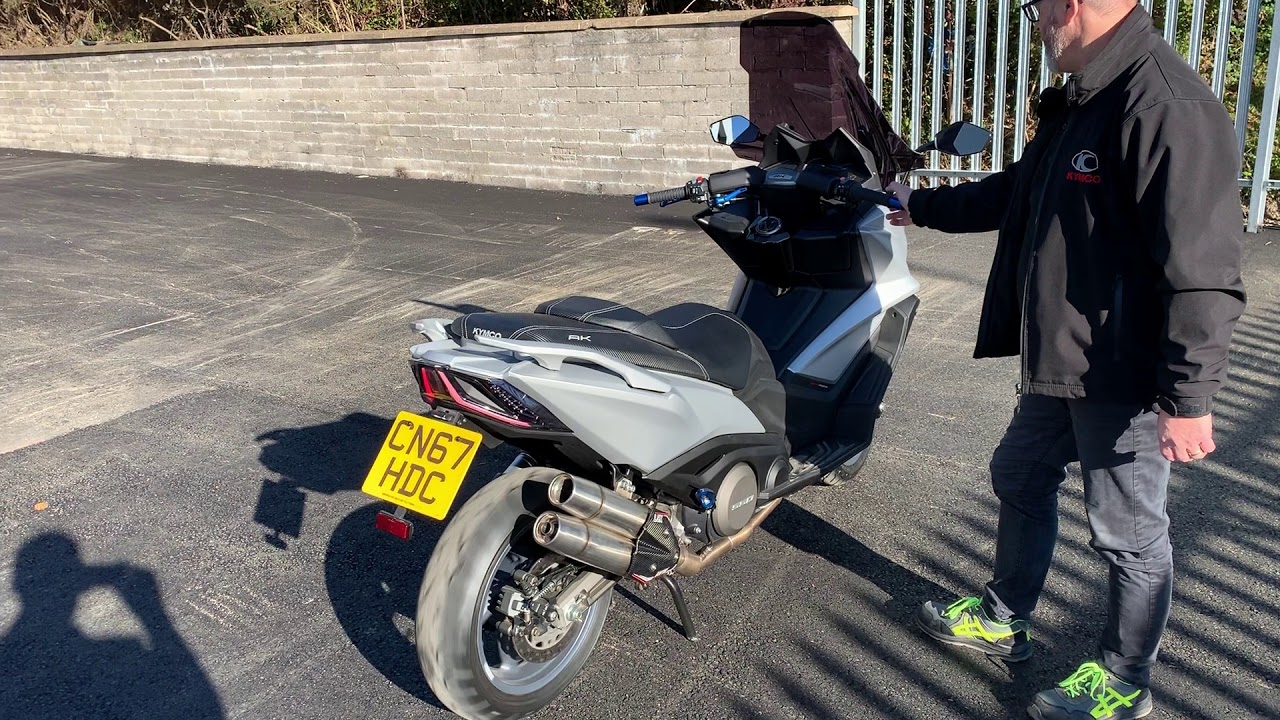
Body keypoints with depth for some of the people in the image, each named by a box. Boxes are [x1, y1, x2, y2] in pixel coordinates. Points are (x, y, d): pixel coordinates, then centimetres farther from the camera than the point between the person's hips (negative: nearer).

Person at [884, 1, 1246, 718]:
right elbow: (1016, 192, 25)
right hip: (1063, 365, 10)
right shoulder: (1081, 101, 9)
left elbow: (1204, 271, -27)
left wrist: (1188, 397, -25)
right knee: (1021, 478, 22)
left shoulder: (1167, 106, -24)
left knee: (1130, 533, 7)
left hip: (1126, 381, -10)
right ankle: (1005, 619, 43)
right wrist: (921, 206, 31)